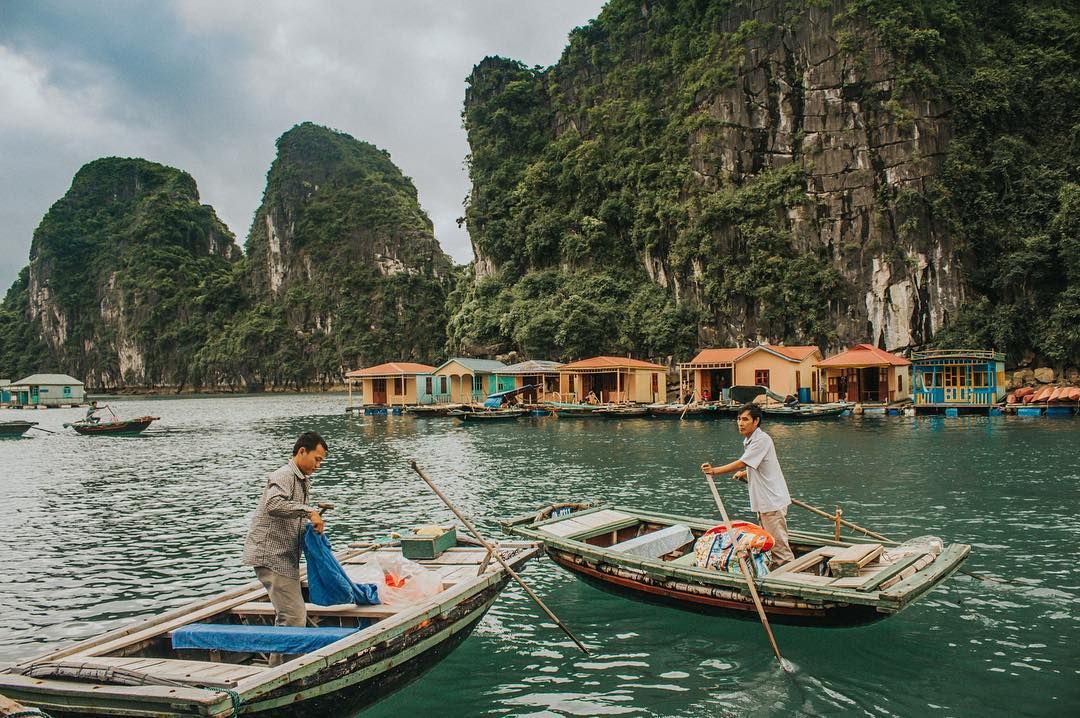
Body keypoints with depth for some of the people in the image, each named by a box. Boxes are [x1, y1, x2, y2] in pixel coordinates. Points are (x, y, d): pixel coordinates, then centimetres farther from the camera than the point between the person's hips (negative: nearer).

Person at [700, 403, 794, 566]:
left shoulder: (762, 440, -19)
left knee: (778, 545, -6)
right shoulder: (749, 441, 12)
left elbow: (741, 463, -26)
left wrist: (714, 471, -26)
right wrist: (743, 474, 14)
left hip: (772, 501, -10)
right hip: (763, 501, 10)